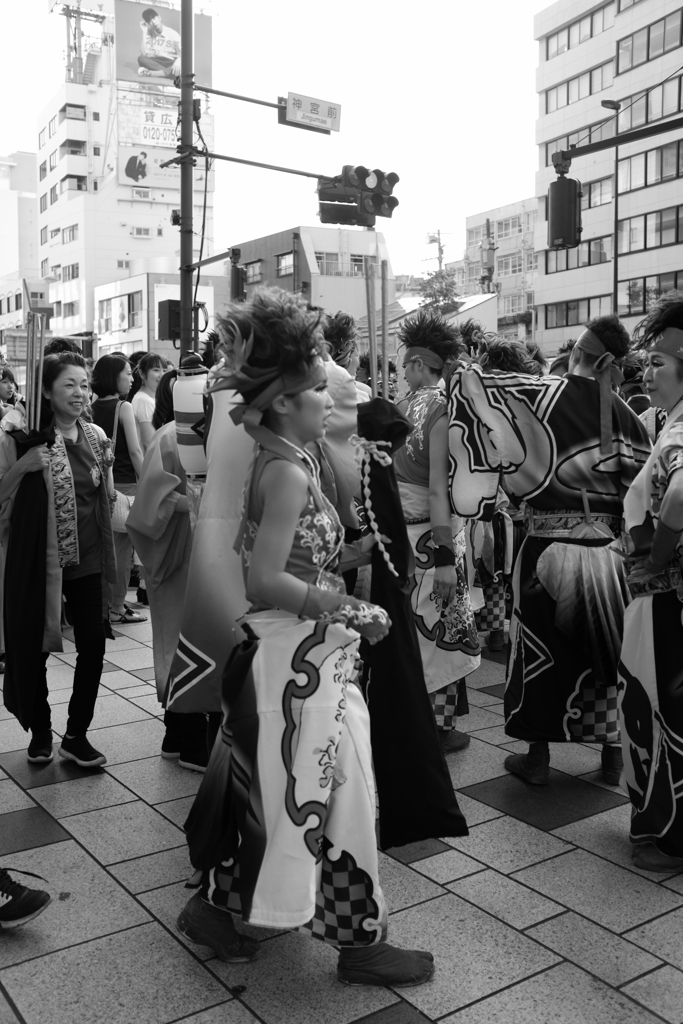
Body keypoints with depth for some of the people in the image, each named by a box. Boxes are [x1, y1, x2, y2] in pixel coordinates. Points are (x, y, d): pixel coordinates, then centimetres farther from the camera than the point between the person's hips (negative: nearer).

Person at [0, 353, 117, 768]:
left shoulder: (96, 436, 5)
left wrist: (107, 469, -4)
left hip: (86, 559, 4)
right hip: (38, 558, -4)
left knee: (94, 644, 3)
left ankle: (77, 734, 19)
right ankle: (40, 730, 28)